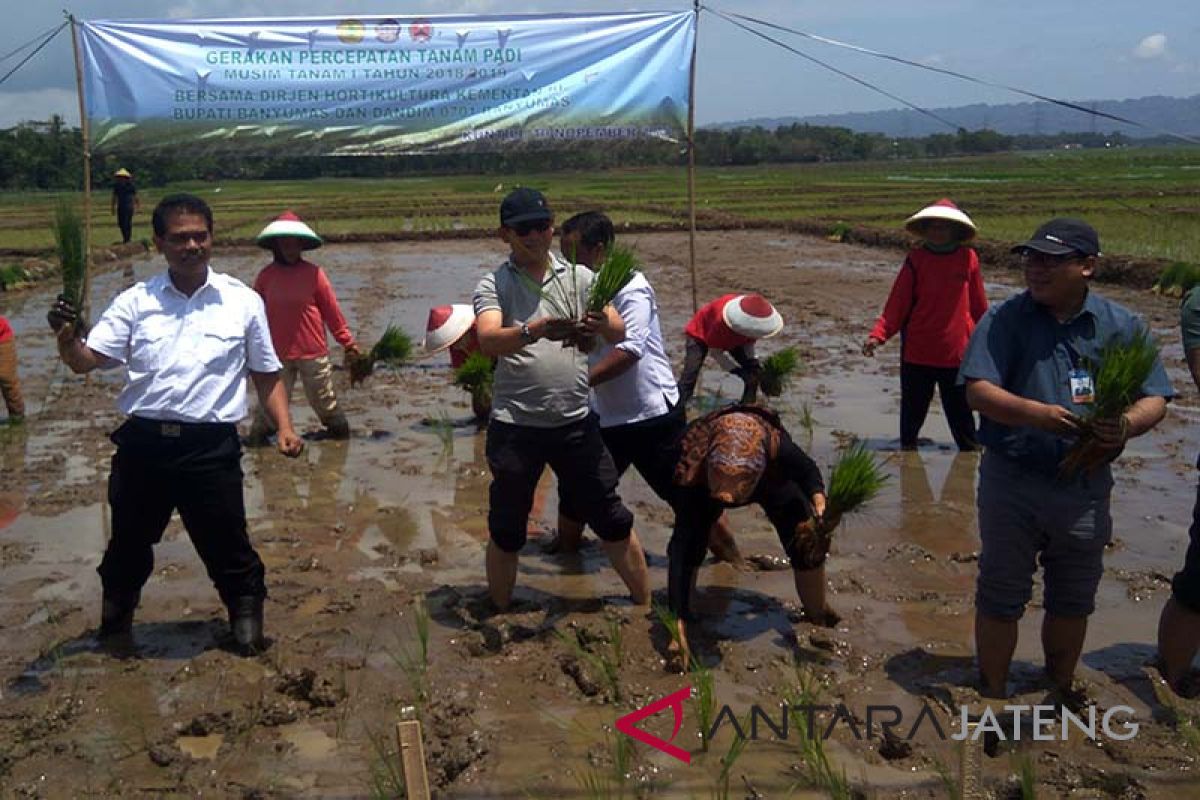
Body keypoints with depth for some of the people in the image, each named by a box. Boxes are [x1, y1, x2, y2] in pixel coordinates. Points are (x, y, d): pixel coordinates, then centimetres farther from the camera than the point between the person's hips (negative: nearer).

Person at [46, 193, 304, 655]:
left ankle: (246, 618, 30)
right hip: (143, 443, 2)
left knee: (226, 546, 5)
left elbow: (266, 374, 8)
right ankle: (115, 624, 43)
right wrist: (67, 336, -22)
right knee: (128, 543, 19)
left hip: (211, 447, -2)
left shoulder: (243, 302, 2)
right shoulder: (136, 302, 3)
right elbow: (86, 361, 0)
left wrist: (284, 426, -4)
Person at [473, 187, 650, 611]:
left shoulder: (579, 277, 5)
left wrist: (602, 325, -31)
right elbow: (488, 341, -21)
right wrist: (535, 330, -41)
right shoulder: (493, 285, -2)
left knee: (613, 520, 9)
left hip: (575, 423, 2)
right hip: (515, 428, -1)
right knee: (506, 531, 12)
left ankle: (645, 604, 26)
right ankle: (500, 616, 31)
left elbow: (620, 332, -7)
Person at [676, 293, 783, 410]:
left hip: (731, 337, 6)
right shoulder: (721, 321, -44)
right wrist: (737, 371, -31)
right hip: (700, 334, -6)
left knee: (755, 371, -6)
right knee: (690, 373, -24)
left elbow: (750, 339, -7)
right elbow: (715, 351, -30)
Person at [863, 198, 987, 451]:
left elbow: (978, 306, 8)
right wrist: (878, 334, -17)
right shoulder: (916, 259, -3)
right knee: (912, 411, 13)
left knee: (960, 413, 10)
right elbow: (897, 303, -5)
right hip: (917, 354, 0)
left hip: (957, 354, 0)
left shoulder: (967, 259, -1)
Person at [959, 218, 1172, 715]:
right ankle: (993, 695, 26)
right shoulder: (1005, 320, -7)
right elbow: (978, 391, -15)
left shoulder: (1122, 326, 0)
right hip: (1012, 482, -2)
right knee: (1000, 596, 8)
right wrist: (1038, 414, -32)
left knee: (1073, 600, 19)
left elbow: (1155, 399, 1)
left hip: (1086, 487, 3)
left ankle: (1062, 690, 42)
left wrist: (1128, 425, -23)